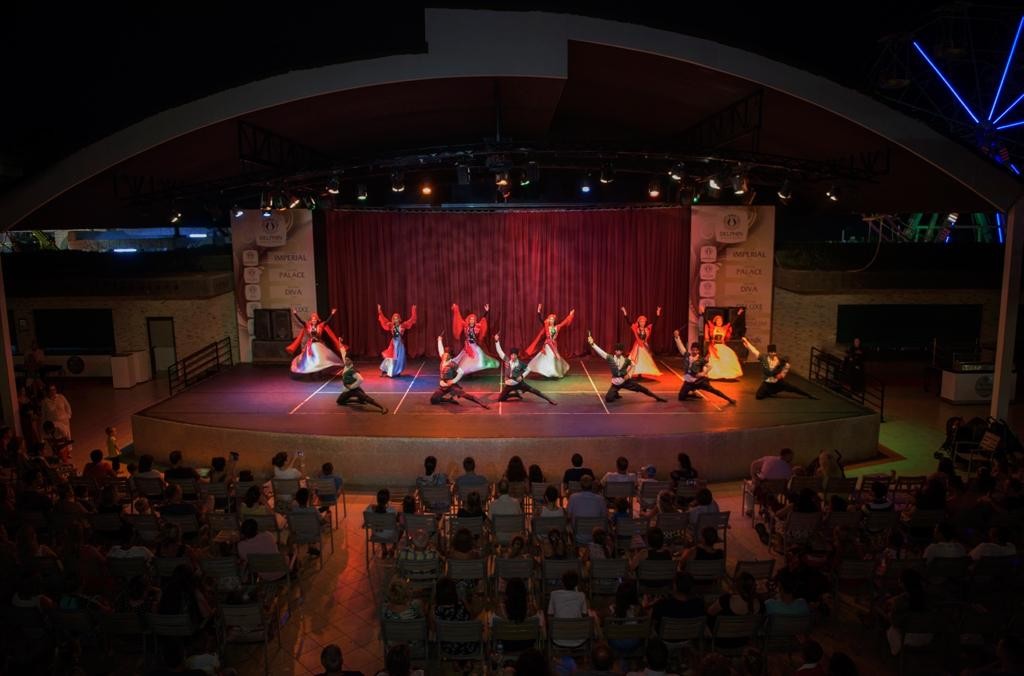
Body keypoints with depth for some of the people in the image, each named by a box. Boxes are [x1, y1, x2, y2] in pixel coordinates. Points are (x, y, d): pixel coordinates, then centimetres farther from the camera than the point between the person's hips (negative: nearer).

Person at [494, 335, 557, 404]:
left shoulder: (520, 363, -13)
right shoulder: (506, 360, -11)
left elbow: (529, 369, 1)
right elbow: (499, 351, -13)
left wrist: (522, 376, -11)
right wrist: (497, 341, -22)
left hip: (519, 382, -2)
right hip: (508, 384, 2)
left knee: (533, 390, -11)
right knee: (500, 399, 5)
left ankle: (549, 400, -6)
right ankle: (516, 394, 26)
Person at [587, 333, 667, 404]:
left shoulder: (626, 360, -5)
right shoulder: (610, 358, -9)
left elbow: (632, 365, 15)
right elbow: (600, 352, -21)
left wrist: (629, 374, 3)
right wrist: (592, 343, -32)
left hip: (626, 381, 0)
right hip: (615, 383, 0)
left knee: (642, 389, -2)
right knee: (608, 398, -12)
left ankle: (657, 397, 12)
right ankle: (615, 394, 23)